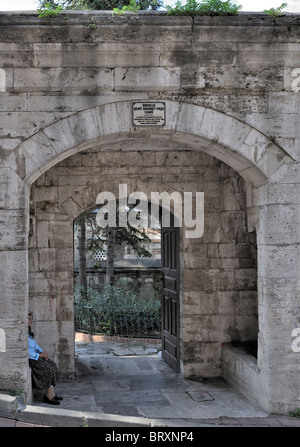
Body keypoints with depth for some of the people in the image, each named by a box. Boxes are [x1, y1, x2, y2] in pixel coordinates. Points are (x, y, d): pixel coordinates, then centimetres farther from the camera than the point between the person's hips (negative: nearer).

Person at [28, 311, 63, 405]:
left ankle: (52, 393, -3)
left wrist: (43, 352, 2)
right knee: (48, 369, -17)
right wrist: (40, 355, -17)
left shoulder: (29, 330, 13)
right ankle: (48, 395, -7)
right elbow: (26, 350, -24)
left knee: (52, 365, -2)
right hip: (28, 358, -10)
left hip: (34, 355, 10)